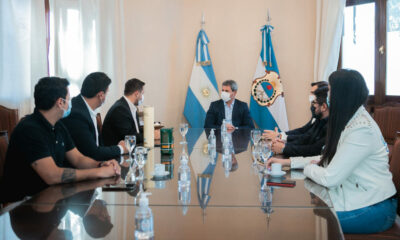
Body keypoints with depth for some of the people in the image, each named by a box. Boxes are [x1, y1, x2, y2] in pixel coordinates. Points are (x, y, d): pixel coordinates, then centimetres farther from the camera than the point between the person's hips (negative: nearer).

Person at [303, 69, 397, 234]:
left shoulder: (362, 129, -24)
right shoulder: (350, 121, 7)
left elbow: (329, 178, -23)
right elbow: (329, 159, 13)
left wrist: (308, 168, -3)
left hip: (373, 211, -8)